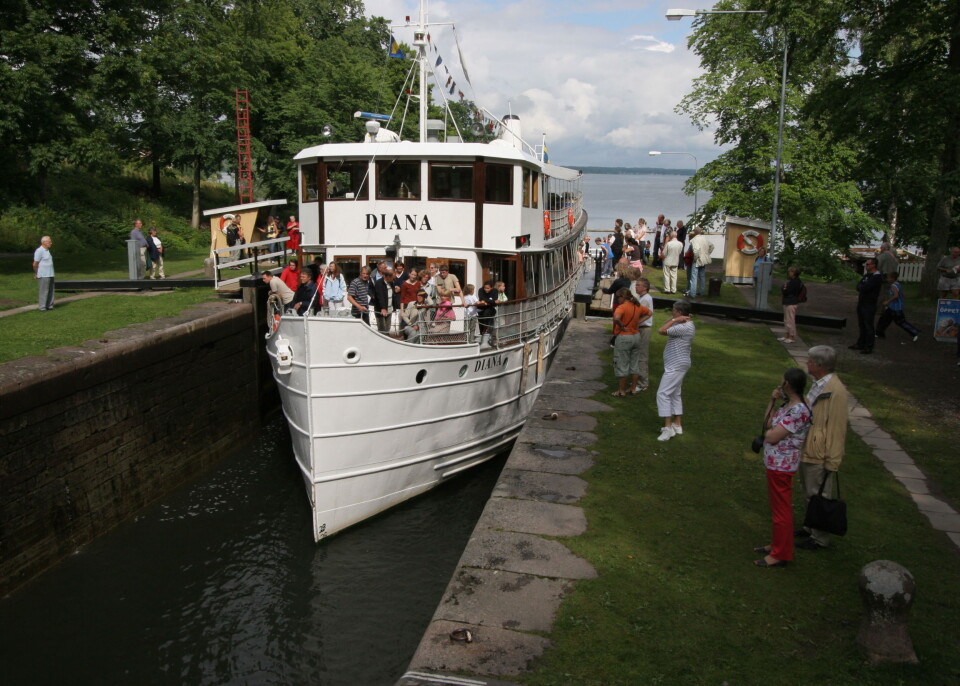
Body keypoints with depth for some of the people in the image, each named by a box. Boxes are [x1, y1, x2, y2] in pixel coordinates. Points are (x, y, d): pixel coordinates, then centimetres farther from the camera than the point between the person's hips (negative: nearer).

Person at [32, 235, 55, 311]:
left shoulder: (47, 250, 15)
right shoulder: (39, 251, -14)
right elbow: (35, 264, -13)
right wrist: (36, 274, -3)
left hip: (49, 274, 9)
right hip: (43, 276, -9)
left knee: (50, 291, 11)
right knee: (43, 291, -5)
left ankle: (49, 306, 19)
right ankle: (42, 307, 0)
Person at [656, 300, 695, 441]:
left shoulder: (684, 327, -22)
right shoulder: (683, 324, 10)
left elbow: (662, 331, -24)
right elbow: (666, 326, 17)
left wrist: (675, 320, -16)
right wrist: (673, 319, 3)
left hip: (675, 366, -11)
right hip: (675, 365, 11)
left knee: (663, 394, -10)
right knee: (675, 394, 17)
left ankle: (668, 427, -11)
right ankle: (677, 425, 24)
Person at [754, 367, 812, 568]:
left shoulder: (798, 411, -24)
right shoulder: (787, 405, 5)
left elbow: (772, 436, -26)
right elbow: (768, 424, 9)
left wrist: (768, 431, -3)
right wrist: (772, 402, 1)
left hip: (781, 465, -10)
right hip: (775, 463, 10)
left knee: (781, 509, 3)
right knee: (777, 506, 20)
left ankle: (780, 555, 14)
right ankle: (777, 545, 34)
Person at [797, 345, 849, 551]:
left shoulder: (835, 391, -23)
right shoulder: (816, 385, 7)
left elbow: (837, 428, -22)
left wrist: (832, 462, -19)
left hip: (820, 456, -9)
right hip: (807, 451, 9)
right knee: (810, 494, 22)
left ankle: (820, 538, 19)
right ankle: (811, 527, 38)